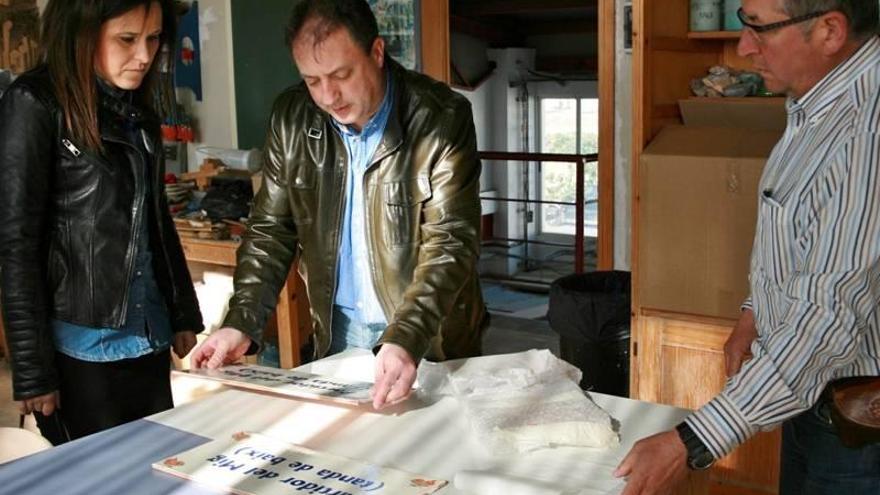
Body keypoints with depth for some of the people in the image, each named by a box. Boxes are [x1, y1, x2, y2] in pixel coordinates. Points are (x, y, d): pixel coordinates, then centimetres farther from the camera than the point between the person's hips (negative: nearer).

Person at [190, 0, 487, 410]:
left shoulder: (440, 119, -18)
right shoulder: (291, 118, -6)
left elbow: (449, 243, -22)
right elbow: (271, 229, 0)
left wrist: (406, 337, -36)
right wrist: (241, 323, -12)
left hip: (429, 338, -3)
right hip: (338, 333, 3)